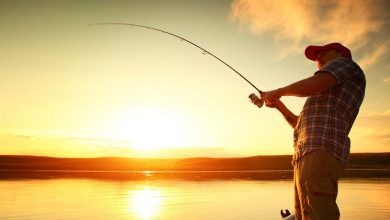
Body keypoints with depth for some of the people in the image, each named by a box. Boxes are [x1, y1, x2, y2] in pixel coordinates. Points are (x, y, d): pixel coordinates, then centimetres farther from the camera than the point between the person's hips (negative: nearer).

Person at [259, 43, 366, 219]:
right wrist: (278, 104, 29)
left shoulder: (344, 63, 10)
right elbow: (299, 124, 38)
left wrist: (278, 92, 1)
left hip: (319, 152, -10)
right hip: (307, 156, 10)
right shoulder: (332, 97, 35)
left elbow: (313, 84, -12)